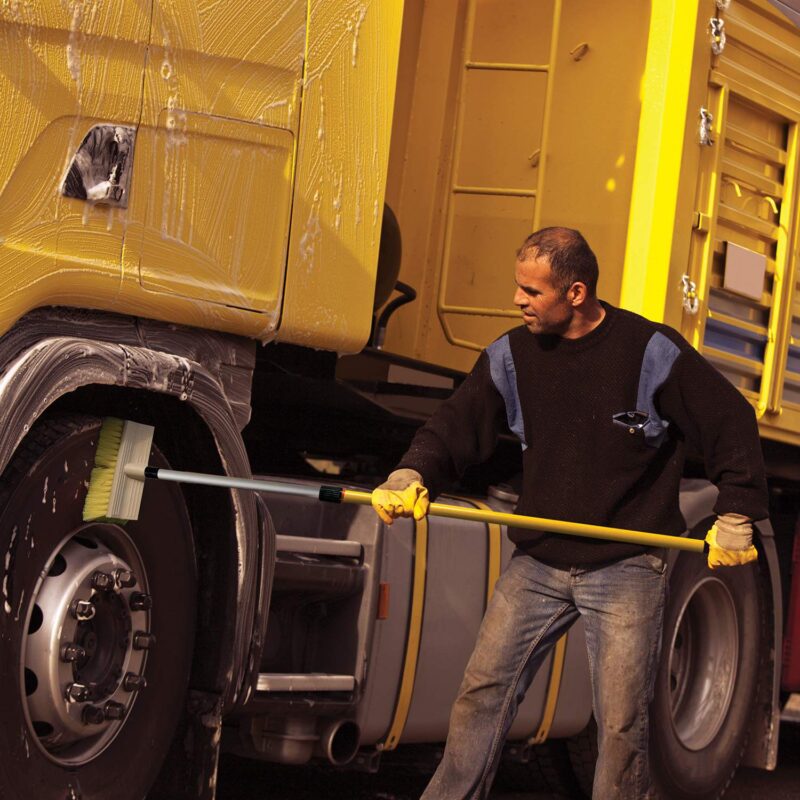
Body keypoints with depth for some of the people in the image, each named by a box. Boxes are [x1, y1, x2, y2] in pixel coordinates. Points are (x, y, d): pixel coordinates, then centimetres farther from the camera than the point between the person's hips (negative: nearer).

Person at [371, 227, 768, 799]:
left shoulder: (652, 352, -9)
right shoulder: (511, 355, 3)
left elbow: (732, 424, -3)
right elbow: (457, 425, 1)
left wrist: (736, 517, -5)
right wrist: (412, 476, -18)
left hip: (626, 569, -4)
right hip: (538, 564, 4)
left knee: (621, 723, -3)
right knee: (482, 691, 3)